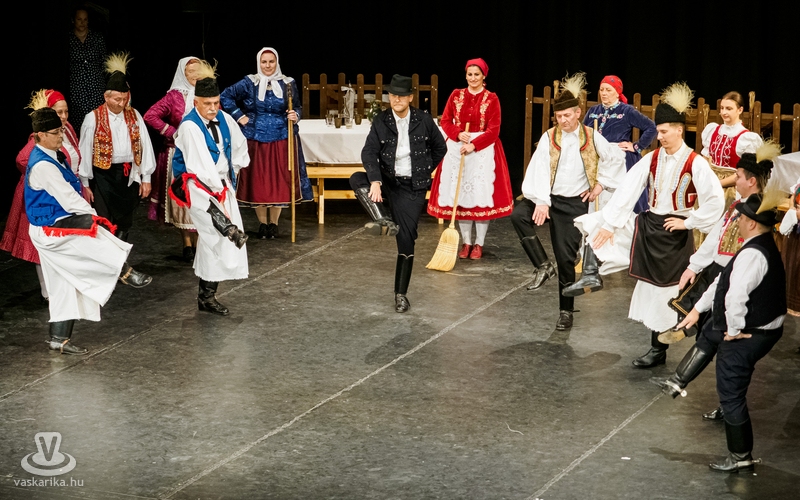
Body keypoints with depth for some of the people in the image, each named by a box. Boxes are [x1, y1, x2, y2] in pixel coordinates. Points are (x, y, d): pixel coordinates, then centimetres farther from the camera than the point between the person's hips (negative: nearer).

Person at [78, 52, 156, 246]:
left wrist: (146, 178, 5)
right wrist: (85, 183, -2)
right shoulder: (93, 118, -3)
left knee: (124, 223, 10)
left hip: (129, 175, 3)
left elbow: (145, 146, 8)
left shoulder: (134, 116, 6)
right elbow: (85, 152, -1)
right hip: (103, 176, -3)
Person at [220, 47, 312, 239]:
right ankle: (262, 223, 16)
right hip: (256, 140, -1)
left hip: (281, 140, 1)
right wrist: (239, 116, -2)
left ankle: (274, 223, 15)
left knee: (279, 180, 1)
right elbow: (225, 97, 3)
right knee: (257, 181, 2)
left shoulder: (288, 84, 4)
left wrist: (295, 116, -11)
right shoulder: (249, 83, -1)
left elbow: (297, 107, 11)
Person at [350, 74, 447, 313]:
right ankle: (384, 221, -34)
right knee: (357, 179, -29)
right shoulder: (381, 121, -3)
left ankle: (401, 294, 7)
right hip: (387, 182, 2)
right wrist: (375, 182, -30)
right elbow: (369, 152, -14)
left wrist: (424, 172, 7)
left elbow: (440, 148, 12)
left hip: (412, 188, -2)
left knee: (406, 241, -5)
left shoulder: (424, 121, -2)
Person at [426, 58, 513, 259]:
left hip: (482, 150, -3)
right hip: (457, 148, 3)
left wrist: (473, 145, -17)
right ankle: (466, 242, 13)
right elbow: (445, 121, 7)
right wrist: (458, 134, -12)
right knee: (460, 195, 4)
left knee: (481, 195, -4)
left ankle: (479, 244, 5)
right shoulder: (456, 95, 8)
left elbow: (493, 130, -6)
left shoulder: (491, 99, -1)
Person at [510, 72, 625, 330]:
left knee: (566, 258, -1)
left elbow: (616, 158, 13)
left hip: (574, 203, -1)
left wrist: (601, 184, 6)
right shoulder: (549, 138, -2)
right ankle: (543, 266, -17)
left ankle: (566, 311, 13)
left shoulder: (591, 138, 0)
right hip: (548, 197, 1)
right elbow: (539, 169, -12)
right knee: (519, 215, -30)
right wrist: (541, 201, -23)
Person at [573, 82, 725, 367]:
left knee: (664, 291, 3)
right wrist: (608, 223, -12)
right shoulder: (652, 159, 0)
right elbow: (628, 190, -6)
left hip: (673, 232, -5)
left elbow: (716, 200, -18)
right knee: (594, 225, -10)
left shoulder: (695, 164, -14)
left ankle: (658, 350, 17)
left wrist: (689, 223, -14)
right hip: (647, 224, 5)